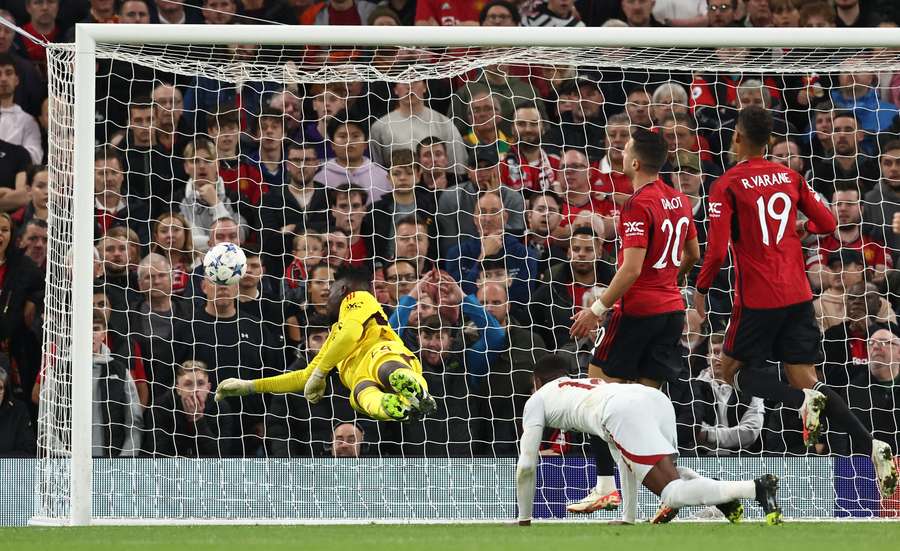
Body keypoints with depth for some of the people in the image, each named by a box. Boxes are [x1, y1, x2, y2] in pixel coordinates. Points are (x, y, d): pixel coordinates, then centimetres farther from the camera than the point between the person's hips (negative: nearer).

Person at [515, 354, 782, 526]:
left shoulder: (538, 398, 30)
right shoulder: (593, 383, 46)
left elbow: (526, 465, 26)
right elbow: (628, 460, 46)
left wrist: (524, 520, 38)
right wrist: (629, 518, 47)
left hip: (626, 413, -7)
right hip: (655, 398, 7)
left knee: (673, 493, -13)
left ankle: (758, 488, -33)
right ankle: (724, 493, 8)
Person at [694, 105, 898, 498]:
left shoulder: (727, 186, -8)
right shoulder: (790, 177, 7)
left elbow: (717, 250, -14)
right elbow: (828, 224, 12)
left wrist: (701, 290, 1)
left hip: (758, 298, -5)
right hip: (798, 295, 5)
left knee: (732, 370, 13)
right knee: (805, 380, 7)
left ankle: (803, 401, -16)